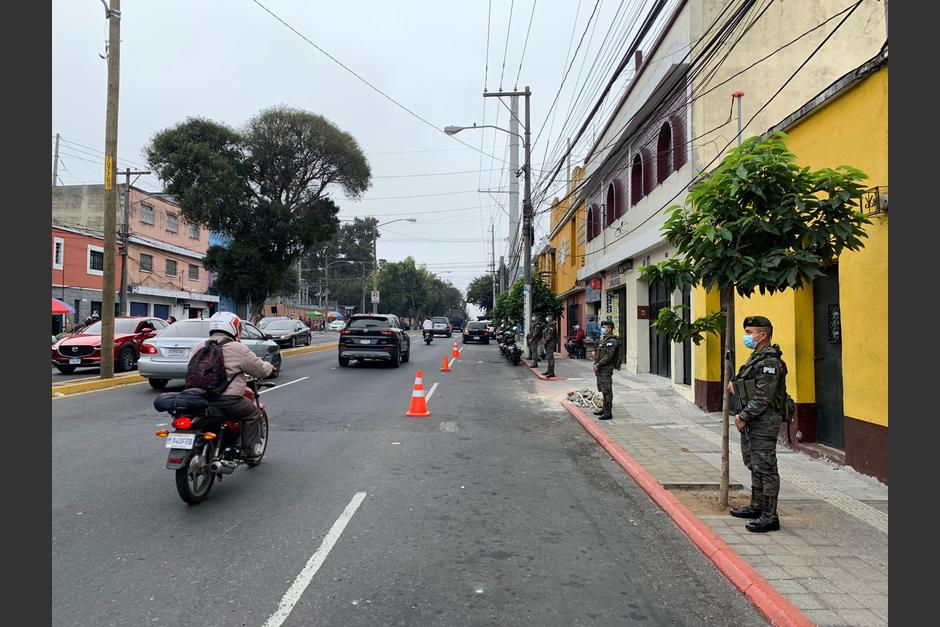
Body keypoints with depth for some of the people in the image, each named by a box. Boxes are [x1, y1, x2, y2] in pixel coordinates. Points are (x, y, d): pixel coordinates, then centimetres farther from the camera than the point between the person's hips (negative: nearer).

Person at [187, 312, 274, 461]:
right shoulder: (238, 349, -7)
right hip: (227, 401, -6)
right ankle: (249, 450, 12)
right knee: (253, 414, 16)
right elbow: (260, 370, -1)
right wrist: (269, 367, 22)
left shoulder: (199, 347, 9)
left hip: (199, 400, 6)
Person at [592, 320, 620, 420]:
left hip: (606, 368, -10)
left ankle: (608, 412, -7)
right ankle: (605, 408, 27)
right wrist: (595, 352, 10)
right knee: (603, 389, 17)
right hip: (601, 368, 10)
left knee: (607, 390, -8)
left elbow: (608, 356, -21)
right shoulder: (604, 339, 16)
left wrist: (598, 364, -20)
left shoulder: (612, 341, -15)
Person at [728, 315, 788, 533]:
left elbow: (763, 397, -22)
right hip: (751, 422, 11)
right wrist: (736, 383, 11)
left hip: (764, 422, -11)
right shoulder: (756, 357, 14)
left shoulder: (769, 361, -18)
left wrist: (744, 417, -17)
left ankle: (770, 516, 1)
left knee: (765, 467, -5)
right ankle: (756, 507, 31)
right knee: (754, 465, 19)